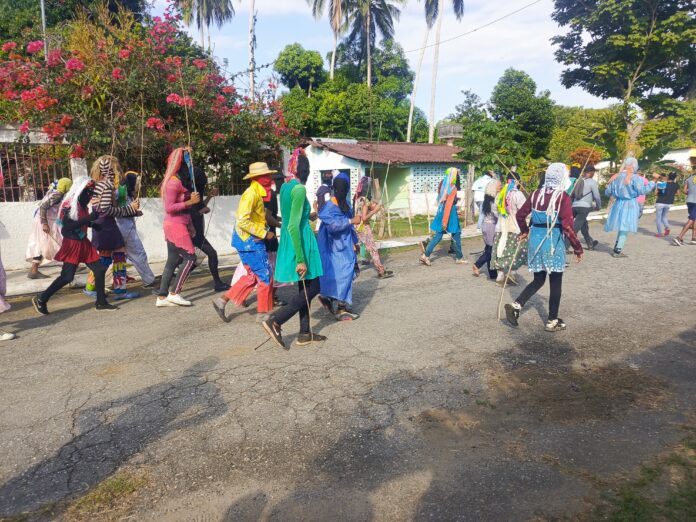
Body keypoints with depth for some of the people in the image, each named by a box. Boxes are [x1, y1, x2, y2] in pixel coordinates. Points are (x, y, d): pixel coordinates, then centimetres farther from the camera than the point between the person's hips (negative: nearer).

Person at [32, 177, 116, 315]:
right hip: (72, 244, -8)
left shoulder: (83, 206, 7)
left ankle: (101, 302, 12)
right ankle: (41, 299, 11)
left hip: (84, 243, 8)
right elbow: (67, 226, -26)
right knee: (67, 277, -6)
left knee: (100, 269, 3)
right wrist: (89, 218, -29)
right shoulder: (69, 205, -15)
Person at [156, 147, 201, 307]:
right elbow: (169, 207, -20)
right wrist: (190, 201, -20)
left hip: (179, 225, 9)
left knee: (172, 261, 8)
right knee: (190, 258, -9)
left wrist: (190, 226, 19)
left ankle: (162, 297, 11)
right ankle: (174, 293, -4)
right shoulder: (173, 182, -14)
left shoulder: (179, 181, 15)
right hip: (176, 226, -9)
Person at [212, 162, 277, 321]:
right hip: (249, 241, -10)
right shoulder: (251, 194, -17)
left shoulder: (257, 193, 12)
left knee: (253, 275, 17)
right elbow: (243, 221, -25)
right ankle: (263, 312, 12)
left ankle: (222, 301, 18)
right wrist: (264, 233, -20)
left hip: (250, 241, 10)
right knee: (265, 276, 0)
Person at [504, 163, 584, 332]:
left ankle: (516, 305, 0)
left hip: (535, 241, 5)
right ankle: (552, 321, 18)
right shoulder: (563, 197, -12)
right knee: (556, 283, 9)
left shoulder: (536, 194, 3)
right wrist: (578, 248, -8)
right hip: (553, 243, -5)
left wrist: (524, 231, 28)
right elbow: (567, 226, -17)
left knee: (538, 280, 18)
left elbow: (520, 215, 9)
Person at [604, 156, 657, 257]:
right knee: (625, 229, 0)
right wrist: (652, 183, -8)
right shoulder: (635, 178, -10)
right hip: (630, 205, -5)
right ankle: (618, 250, -3)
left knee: (621, 227, 18)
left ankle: (617, 248, 19)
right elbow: (641, 190, -19)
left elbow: (607, 192, 12)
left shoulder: (616, 177, 7)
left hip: (618, 204, 5)